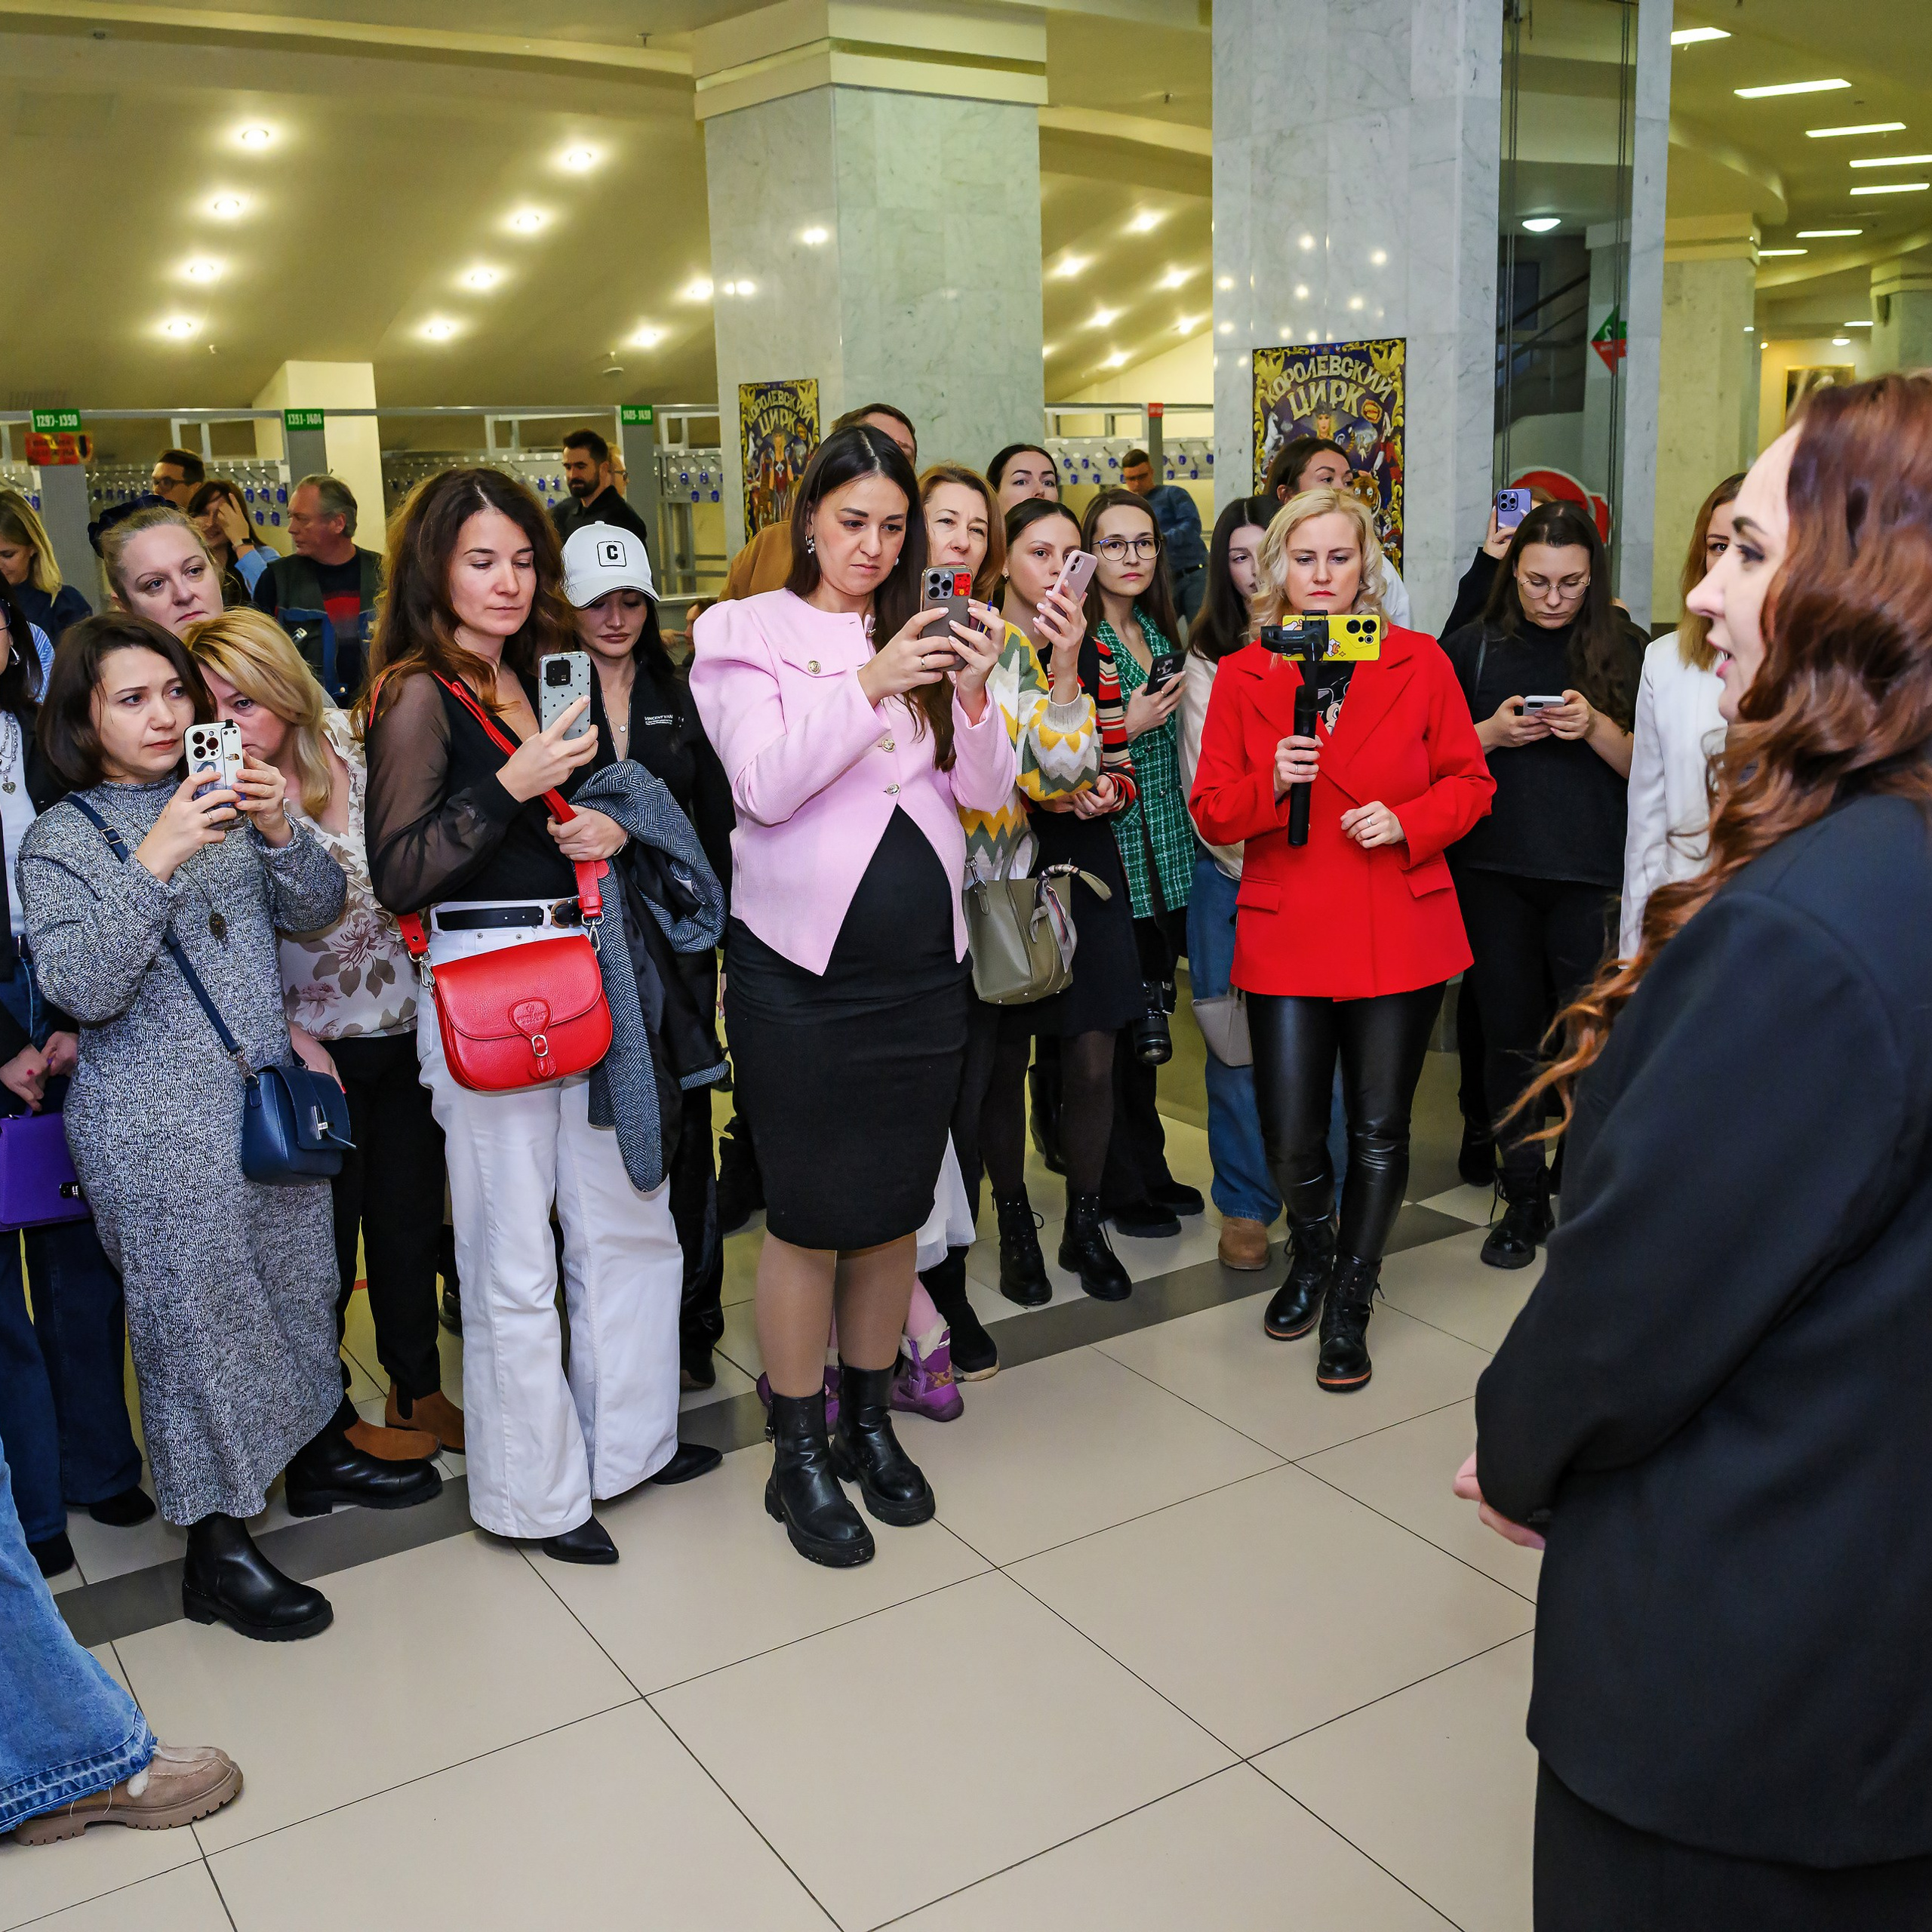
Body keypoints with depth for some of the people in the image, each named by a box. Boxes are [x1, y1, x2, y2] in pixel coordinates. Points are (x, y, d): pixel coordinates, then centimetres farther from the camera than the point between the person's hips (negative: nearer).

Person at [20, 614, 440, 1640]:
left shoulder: (222, 797, 8)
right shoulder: (61, 839, -7)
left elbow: (317, 907, 4)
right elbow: (83, 988, -18)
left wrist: (279, 831, -16)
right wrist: (155, 861, -28)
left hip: (269, 1090, 6)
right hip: (158, 1125, -5)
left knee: (298, 1281, 17)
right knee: (197, 1314, 1)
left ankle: (317, 1451, 38)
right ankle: (218, 1549, 14)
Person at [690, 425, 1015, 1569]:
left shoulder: (921, 639, 10)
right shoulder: (746, 633, -1)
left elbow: (989, 794, 4)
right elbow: (768, 784, -14)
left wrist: (972, 696, -14)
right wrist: (866, 688, -24)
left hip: (922, 963, 4)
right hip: (801, 967, -4)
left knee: (895, 1209, 13)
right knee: (810, 1216, 2)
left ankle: (872, 1422, 31)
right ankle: (800, 1456, 18)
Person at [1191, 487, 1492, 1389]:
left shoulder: (1419, 663, 2)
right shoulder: (1240, 677, 3)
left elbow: (1468, 781, 6)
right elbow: (1211, 813, 2)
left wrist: (1408, 822, -12)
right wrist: (1270, 783, -17)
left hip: (1399, 933, 0)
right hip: (1286, 936, 0)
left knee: (1379, 1130, 6)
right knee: (1290, 1139, 0)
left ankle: (1349, 1303, 27)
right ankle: (1312, 1250, 35)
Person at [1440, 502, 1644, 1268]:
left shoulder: (1623, 648, 3)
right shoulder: (1474, 646, 6)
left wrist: (1596, 728, -15)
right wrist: (1492, 733, -9)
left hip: (1590, 874, -1)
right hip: (1494, 873, 2)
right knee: (1510, 1037, 9)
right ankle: (1523, 1197, 22)